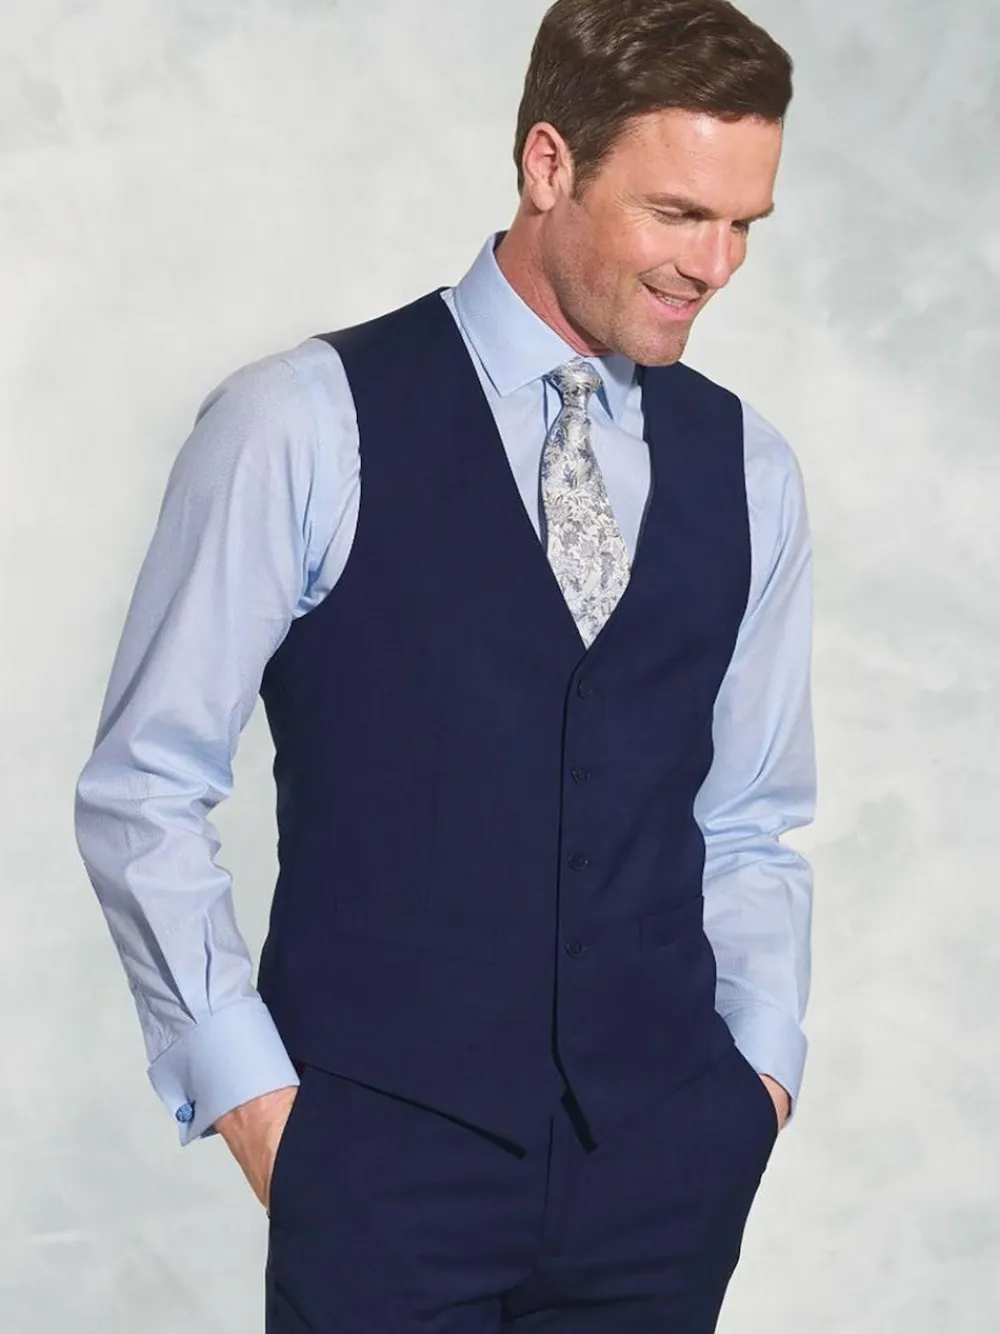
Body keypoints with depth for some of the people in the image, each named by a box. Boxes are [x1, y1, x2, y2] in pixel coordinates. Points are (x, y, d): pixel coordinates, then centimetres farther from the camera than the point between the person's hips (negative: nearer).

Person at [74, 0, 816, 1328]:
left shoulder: (747, 469, 8)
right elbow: (143, 791, -3)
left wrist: (761, 1067, 3)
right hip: (385, 1154, -3)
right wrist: (245, 1090, -6)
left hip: (665, 1160, 4)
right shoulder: (305, 426, -5)